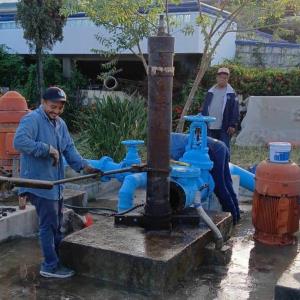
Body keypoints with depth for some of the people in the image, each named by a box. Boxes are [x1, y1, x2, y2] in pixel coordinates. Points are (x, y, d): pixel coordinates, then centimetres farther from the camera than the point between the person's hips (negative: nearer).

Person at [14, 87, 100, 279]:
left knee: (56, 225, 16)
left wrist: (83, 165, -2)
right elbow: (19, 141, -28)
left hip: (56, 183, 9)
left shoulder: (61, 124, 14)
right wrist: (47, 149, -25)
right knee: (49, 225, -3)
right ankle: (50, 266, 9)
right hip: (40, 183, -9)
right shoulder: (32, 119, -13)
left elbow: (69, 148, 13)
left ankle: (55, 260, 29)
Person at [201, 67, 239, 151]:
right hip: (210, 127, 4)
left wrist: (233, 125, -11)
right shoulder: (211, 92, 11)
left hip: (224, 128, -4)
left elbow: (235, 111, -5)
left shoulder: (231, 93, -1)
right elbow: (204, 108, 15)